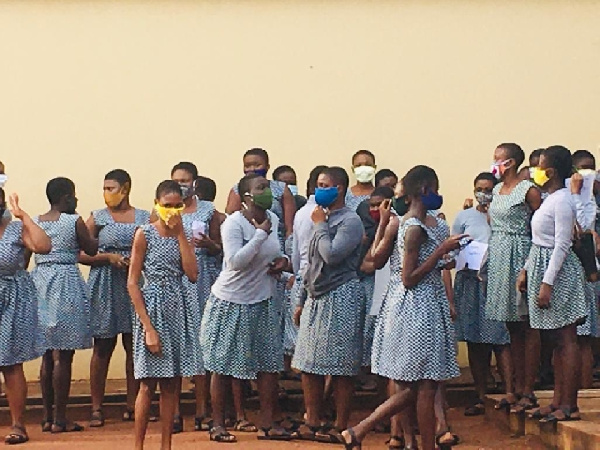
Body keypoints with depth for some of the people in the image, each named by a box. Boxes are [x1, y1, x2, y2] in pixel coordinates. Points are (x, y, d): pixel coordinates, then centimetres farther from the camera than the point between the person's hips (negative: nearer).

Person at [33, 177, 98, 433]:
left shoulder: (33, 222, 6)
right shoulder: (75, 221, -8)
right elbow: (91, 250, 1)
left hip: (40, 283, 6)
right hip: (66, 284, -6)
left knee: (47, 355, 13)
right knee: (63, 356, -2)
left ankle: (47, 417, 17)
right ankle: (60, 419, -1)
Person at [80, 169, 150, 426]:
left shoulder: (145, 218, 8)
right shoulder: (97, 218, 7)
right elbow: (82, 254, 1)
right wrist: (109, 257, -11)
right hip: (105, 287, -1)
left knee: (134, 346, 2)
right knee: (102, 347, -1)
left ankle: (132, 405, 11)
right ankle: (96, 408, 3)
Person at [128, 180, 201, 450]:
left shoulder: (182, 235, 9)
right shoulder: (145, 234, -6)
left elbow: (192, 275, -6)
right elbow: (132, 283, -10)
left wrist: (180, 234, -7)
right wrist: (148, 328, -16)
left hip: (178, 311, 5)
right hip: (153, 309, -5)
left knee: (171, 384, 8)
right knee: (148, 384, -3)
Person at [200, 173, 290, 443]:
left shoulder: (273, 219, 3)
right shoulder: (233, 223, -17)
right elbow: (235, 261, -29)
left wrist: (283, 259, -1)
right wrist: (260, 234, -27)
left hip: (264, 302, 6)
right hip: (231, 302, -6)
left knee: (269, 364, 5)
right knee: (223, 365, 3)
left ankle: (268, 424, 14)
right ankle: (218, 424, 13)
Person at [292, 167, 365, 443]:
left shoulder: (350, 221, -10)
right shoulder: (323, 217, 15)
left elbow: (332, 255, -22)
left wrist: (320, 225, -10)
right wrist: (303, 299, 21)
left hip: (340, 298, -9)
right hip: (317, 297, 9)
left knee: (340, 369, -3)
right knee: (309, 365, 9)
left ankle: (340, 428, 3)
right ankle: (312, 424, 16)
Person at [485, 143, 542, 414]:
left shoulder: (528, 190, -8)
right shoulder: (497, 191, 13)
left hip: (519, 258, -8)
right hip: (497, 258, 8)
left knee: (526, 326, -2)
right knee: (512, 328, 11)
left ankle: (528, 391, 1)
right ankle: (517, 389, 16)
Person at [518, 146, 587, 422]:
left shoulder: (562, 200, -15)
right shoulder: (549, 199, 15)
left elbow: (561, 245, -19)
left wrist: (547, 283, -21)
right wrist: (526, 271, 19)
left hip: (558, 271, -10)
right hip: (542, 267, 10)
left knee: (565, 340, -7)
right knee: (556, 340, 12)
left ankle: (570, 406, -5)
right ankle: (558, 400, 17)